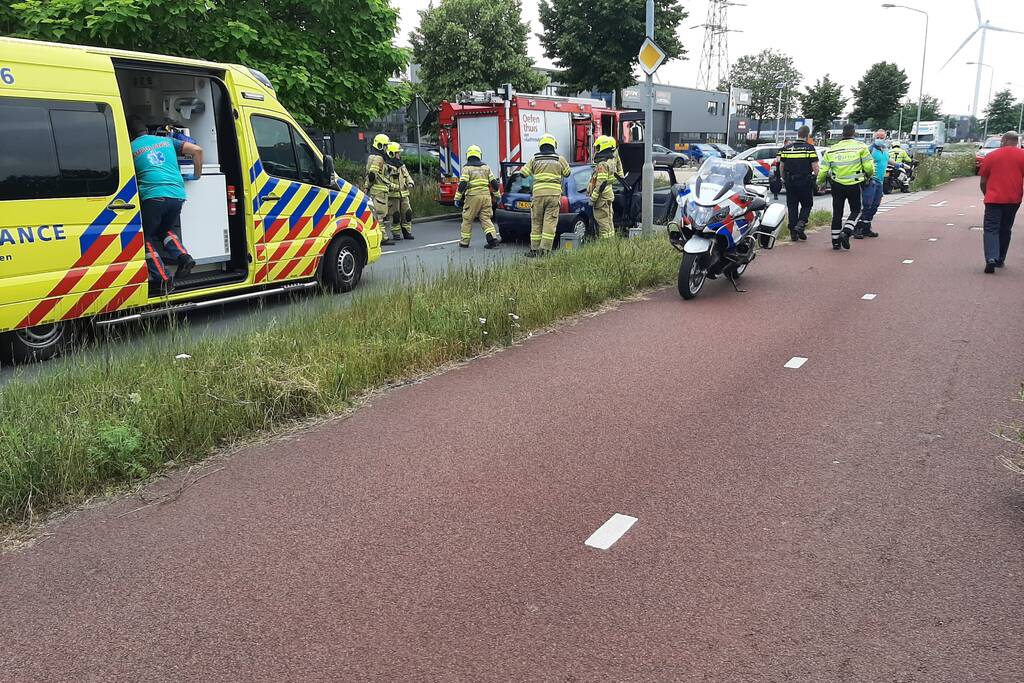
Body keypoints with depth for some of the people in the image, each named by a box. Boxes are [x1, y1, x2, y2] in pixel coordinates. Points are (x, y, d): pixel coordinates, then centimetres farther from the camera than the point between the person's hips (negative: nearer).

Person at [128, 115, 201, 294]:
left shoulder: (131, 148, 11)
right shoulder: (167, 141, 21)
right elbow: (197, 150, 15)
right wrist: (197, 175, 23)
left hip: (153, 196, -4)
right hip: (177, 195, 5)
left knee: (147, 237, 10)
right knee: (165, 230, 28)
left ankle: (162, 280, -3)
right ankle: (183, 257, 3)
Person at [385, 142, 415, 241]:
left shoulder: (402, 165, 16)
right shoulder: (387, 166, -11)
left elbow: (407, 175, 26)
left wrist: (410, 182, 6)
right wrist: (393, 186, -24)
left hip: (404, 195, 7)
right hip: (393, 195, -7)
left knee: (407, 214, 6)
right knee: (395, 215, -3)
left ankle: (407, 232, 15)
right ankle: (396, 234, 6)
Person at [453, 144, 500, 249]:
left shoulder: (467, 168, -2)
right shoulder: (486, 167, 12)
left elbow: (462, 184, -11)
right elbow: (494, 182, 12)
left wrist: (457, 198, -8)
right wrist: (496, 195, 21)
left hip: (473, 197, -4)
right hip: (486, 196, 4)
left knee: (467, 220, 8)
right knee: (486, 218, 8)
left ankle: (464, 242, 14)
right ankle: (493, 238, -10)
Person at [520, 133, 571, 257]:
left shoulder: (534, 159, 5)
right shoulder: (559, 159, 4)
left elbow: (523, 173, 8)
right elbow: (567, 173, 18)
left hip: (538, 194, 1)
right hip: (554, 194, -1)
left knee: (536, 223, 9)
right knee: (550, 223, -2)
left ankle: (534, 249, 12)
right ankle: (544, 249, -8)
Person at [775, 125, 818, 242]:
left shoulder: (786, 148, 6)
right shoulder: (809, 148, -6)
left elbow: (781, 166, 11)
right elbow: (815, 167, -10)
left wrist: (783, 179, 23)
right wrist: (816, 175, 8)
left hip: (790, 182, 3)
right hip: (805, 182, -3)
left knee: (792, 206, 8)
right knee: (807, 205, 11)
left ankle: (793, 232, 7)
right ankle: (801, 224, -12)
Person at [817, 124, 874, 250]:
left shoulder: (831, 150, 3)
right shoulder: (861, 146, -5)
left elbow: (823, 171, 2)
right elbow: (869, 167, -8)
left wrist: (820, 183, 19)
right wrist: (868, 176, 14)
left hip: (837, 185, 2)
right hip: (854, 185, -2)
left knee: (837, 213, 11)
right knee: (856, 211, 13)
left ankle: (835, 241, 11)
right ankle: (845, 232, -8)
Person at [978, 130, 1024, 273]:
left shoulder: (991, 156, 3)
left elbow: (983, 182, 6)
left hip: (994, 199, -2)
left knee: (991, 229, -4)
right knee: (1005, 230, 15)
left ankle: (991, 258, -24)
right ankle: (1000, 260, 22)